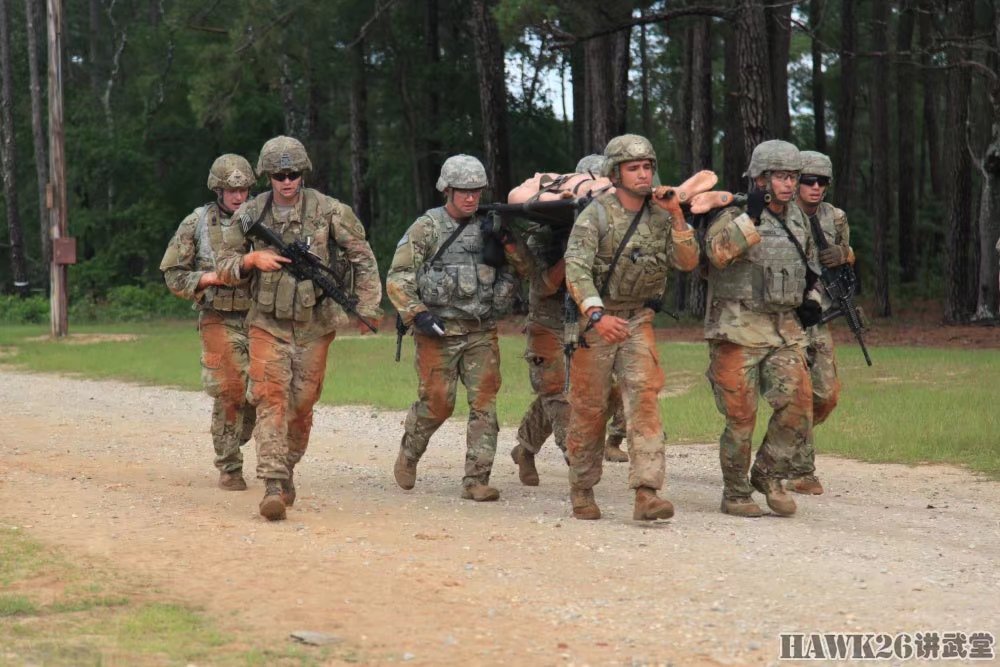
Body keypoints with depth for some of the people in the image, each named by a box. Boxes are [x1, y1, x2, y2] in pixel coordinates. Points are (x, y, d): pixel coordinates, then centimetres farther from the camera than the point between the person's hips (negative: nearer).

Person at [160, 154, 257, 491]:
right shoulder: (197, 224, 0)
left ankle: (232, 446, 32)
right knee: (229, 394, -9)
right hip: (219, 321, -3)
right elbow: (173, 274, 2)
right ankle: (229, 469, 2)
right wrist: (211, 278, -13)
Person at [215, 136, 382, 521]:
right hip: (268, 323, 0)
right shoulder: (249, 215, 2)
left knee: (302, 403, 8)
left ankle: (287, 470, 29)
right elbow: (225, 268, 8)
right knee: (271, 398, -13)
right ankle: (273, 485, -20)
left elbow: (363, 259, 3)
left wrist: (368, 307, -3)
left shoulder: (329, 211, -4)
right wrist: (252, 259, -13)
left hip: (314, 324, 0)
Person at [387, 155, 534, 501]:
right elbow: (397, 278, -4)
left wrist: (507, 239, -7)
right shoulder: (427, 227, -1)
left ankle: (476, 480, -3)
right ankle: (409, 454, 28)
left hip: (481, 332, 3)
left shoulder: (487, 228, 10)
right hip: (438, 330, -3)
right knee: (436, 404, -1)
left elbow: (525, 268, 10)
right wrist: (417, 314, -15)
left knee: (484, 404, -6)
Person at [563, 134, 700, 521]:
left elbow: (688, 263, -1)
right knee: (589, 408, 4)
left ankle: (647, 494, -19)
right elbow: (576, 270, -20)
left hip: (638, 319, 3)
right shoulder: (596, 215, -11)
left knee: (644, 398, -13)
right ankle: (582, 491, 20)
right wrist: (598, 315, -34)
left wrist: (676, 216, -11)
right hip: (595, 318, -3)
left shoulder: (660, 216, 5)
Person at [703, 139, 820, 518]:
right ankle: (735, 494, 12)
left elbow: (808, 266, 29)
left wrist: (811, 300, 13)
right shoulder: (733, 217, -8)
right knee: (741, 417, -2)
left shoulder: (798, 220, 13)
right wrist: (751, 216, -31)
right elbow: (718, 252, -29)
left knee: (798, 404, -7)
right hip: (738, 332, -6)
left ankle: (769, 475, 12)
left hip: (785, 331, 6)